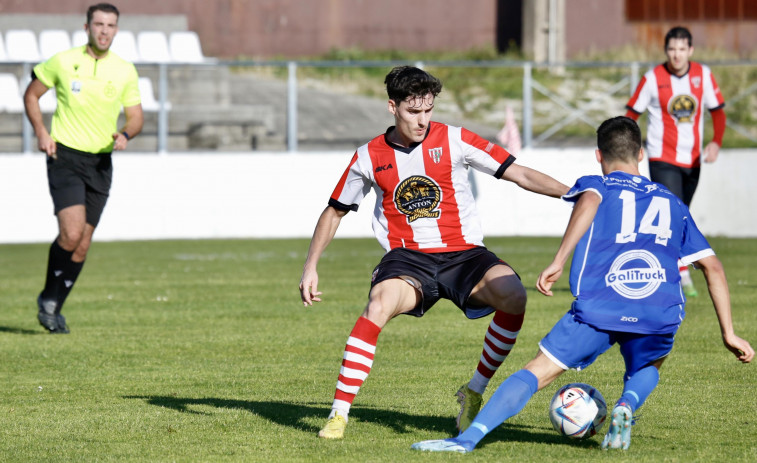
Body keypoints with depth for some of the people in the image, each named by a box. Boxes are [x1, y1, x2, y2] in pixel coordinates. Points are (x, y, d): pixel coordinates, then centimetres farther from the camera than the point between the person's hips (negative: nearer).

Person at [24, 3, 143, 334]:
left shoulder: (125, 71, 2)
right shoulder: (63, 62, -4)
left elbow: (135, 116, 8)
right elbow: (31, 94, 9)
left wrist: (125, 134, -15)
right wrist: (41, 131, -6)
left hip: (100, 163, 4)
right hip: (65, 157, -4)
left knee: (83, 244, 4)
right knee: (72, 232, -20)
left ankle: (53, 309, 20)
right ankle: (48, 297, 2)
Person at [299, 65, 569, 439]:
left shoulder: (454, 141, -2)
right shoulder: (369, 157, 3)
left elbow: (520, 174, -3)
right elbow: (335, 212, 17)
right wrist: (310, 267, 11)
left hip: (463, 254, 0)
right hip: (408, 257, 0)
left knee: (513, 296, -30)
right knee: (379, 303, -34)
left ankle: (474, 393, -10)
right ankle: (339, 413, -27)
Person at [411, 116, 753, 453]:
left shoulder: (595, 185, 20)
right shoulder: (671, 203, 29)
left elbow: (589, 201, -8)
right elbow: (713, 266, 23)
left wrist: (558, 261, -17)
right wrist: (728, 334, 24)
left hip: (598, 309, -2)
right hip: (661, 315, 2)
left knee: (537, 373, 5)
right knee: (646, 369, 33)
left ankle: (468, 438, -10)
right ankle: (628, 404, 1)